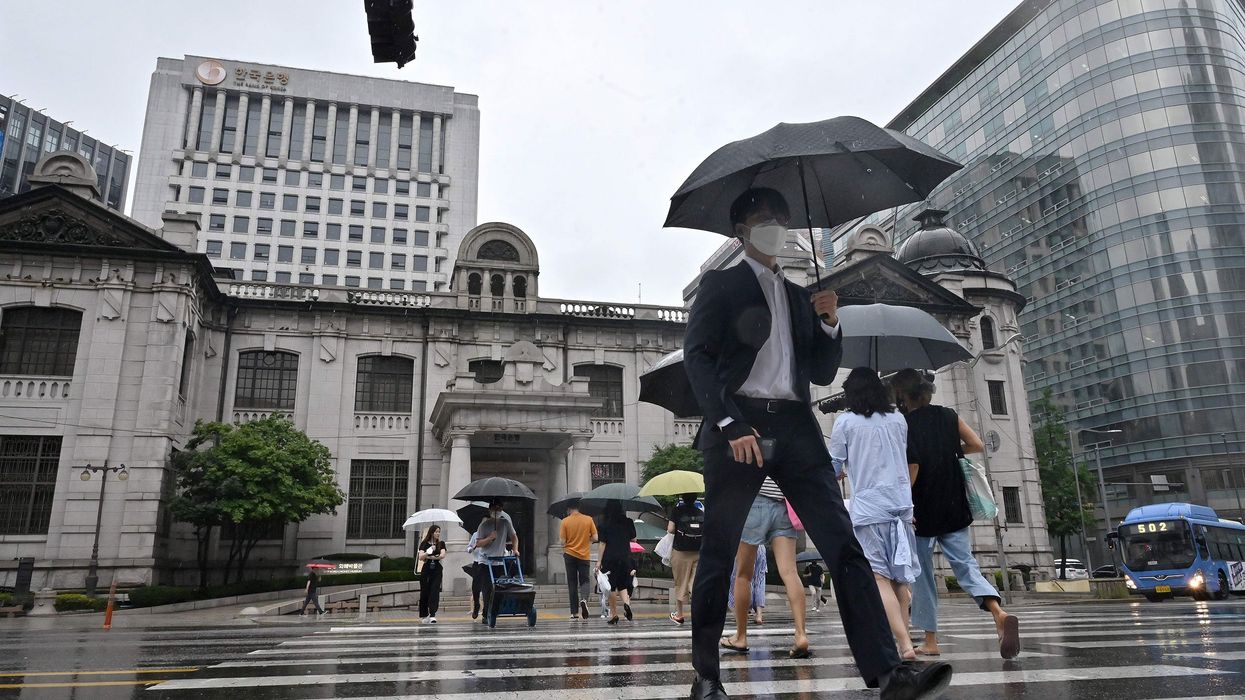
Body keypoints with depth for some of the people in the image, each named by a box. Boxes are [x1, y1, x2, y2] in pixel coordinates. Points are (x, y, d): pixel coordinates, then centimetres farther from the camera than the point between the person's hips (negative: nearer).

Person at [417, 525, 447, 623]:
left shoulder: (441, 544, 5)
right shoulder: (424, 544, 1)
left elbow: (443, 555, -10)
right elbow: (420, 557, -10)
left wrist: (431, 557, -19)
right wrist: (428, 552, -27)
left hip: (437, 571, 0)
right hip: (426, 570, 0)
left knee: (435, 592, -10)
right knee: (424, 592, 6)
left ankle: (432, 615, -14)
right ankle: (424, 615, 23)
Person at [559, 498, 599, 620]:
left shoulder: (565, 521, -7)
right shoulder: (588, 520, -3)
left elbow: (563, 541, -9)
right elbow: (595, 538, -3)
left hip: (570, 555, -1)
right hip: (584, 555, 1)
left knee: (572, 583, 7)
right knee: (585, 580, 12)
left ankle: (574, 612, 6)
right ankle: (584, 599, -18)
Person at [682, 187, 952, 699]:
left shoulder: (798, 295, 23)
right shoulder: (721, 283, 8)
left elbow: (822, 374, 20)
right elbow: (696, 355, -4)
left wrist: (829, 322, 2)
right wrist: (730, 425, -17)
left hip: (795, 427, 5)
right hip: (737, 426, -4)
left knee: (843, 545, -7)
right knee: (718, 555, 1)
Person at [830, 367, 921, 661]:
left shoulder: (845, 422, -1)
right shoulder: (899, 419, 11)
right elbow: (913, 463, 18)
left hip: (867, 508, -5)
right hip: (901, 505, 5)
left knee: (879, 577, -6)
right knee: (900, 576, 12)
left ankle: (904, 643, -17)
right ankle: (901, 639, 17)